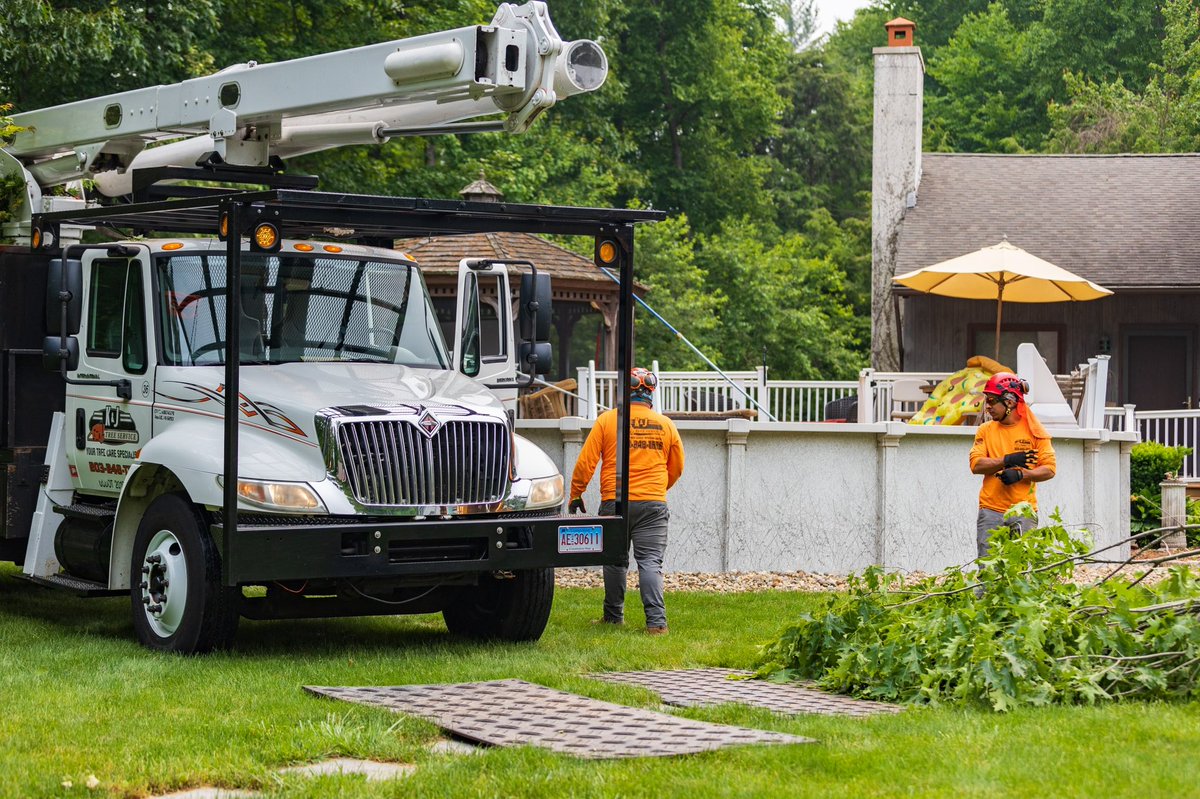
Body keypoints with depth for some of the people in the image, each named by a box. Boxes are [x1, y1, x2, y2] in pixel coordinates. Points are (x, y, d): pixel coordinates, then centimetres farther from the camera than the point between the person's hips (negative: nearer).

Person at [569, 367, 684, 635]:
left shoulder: (607, 420, 0)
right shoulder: (666, 425, 6)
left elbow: (586, 462, -2)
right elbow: (676, 468, 18)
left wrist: (575, 495, 9)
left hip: (615, 502, -1)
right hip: (653, 503, 1)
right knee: (650, 562, -3)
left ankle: (614, 616, 21)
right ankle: (656, 621, -13)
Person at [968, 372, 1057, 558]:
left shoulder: (1033, 431, 2)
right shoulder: (986, 430, 9)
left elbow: (1049, 469, -3)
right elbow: (976, 465, -3)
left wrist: (1021, 474, -18)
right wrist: (1008, 461, -14)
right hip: (991, 511, 2)